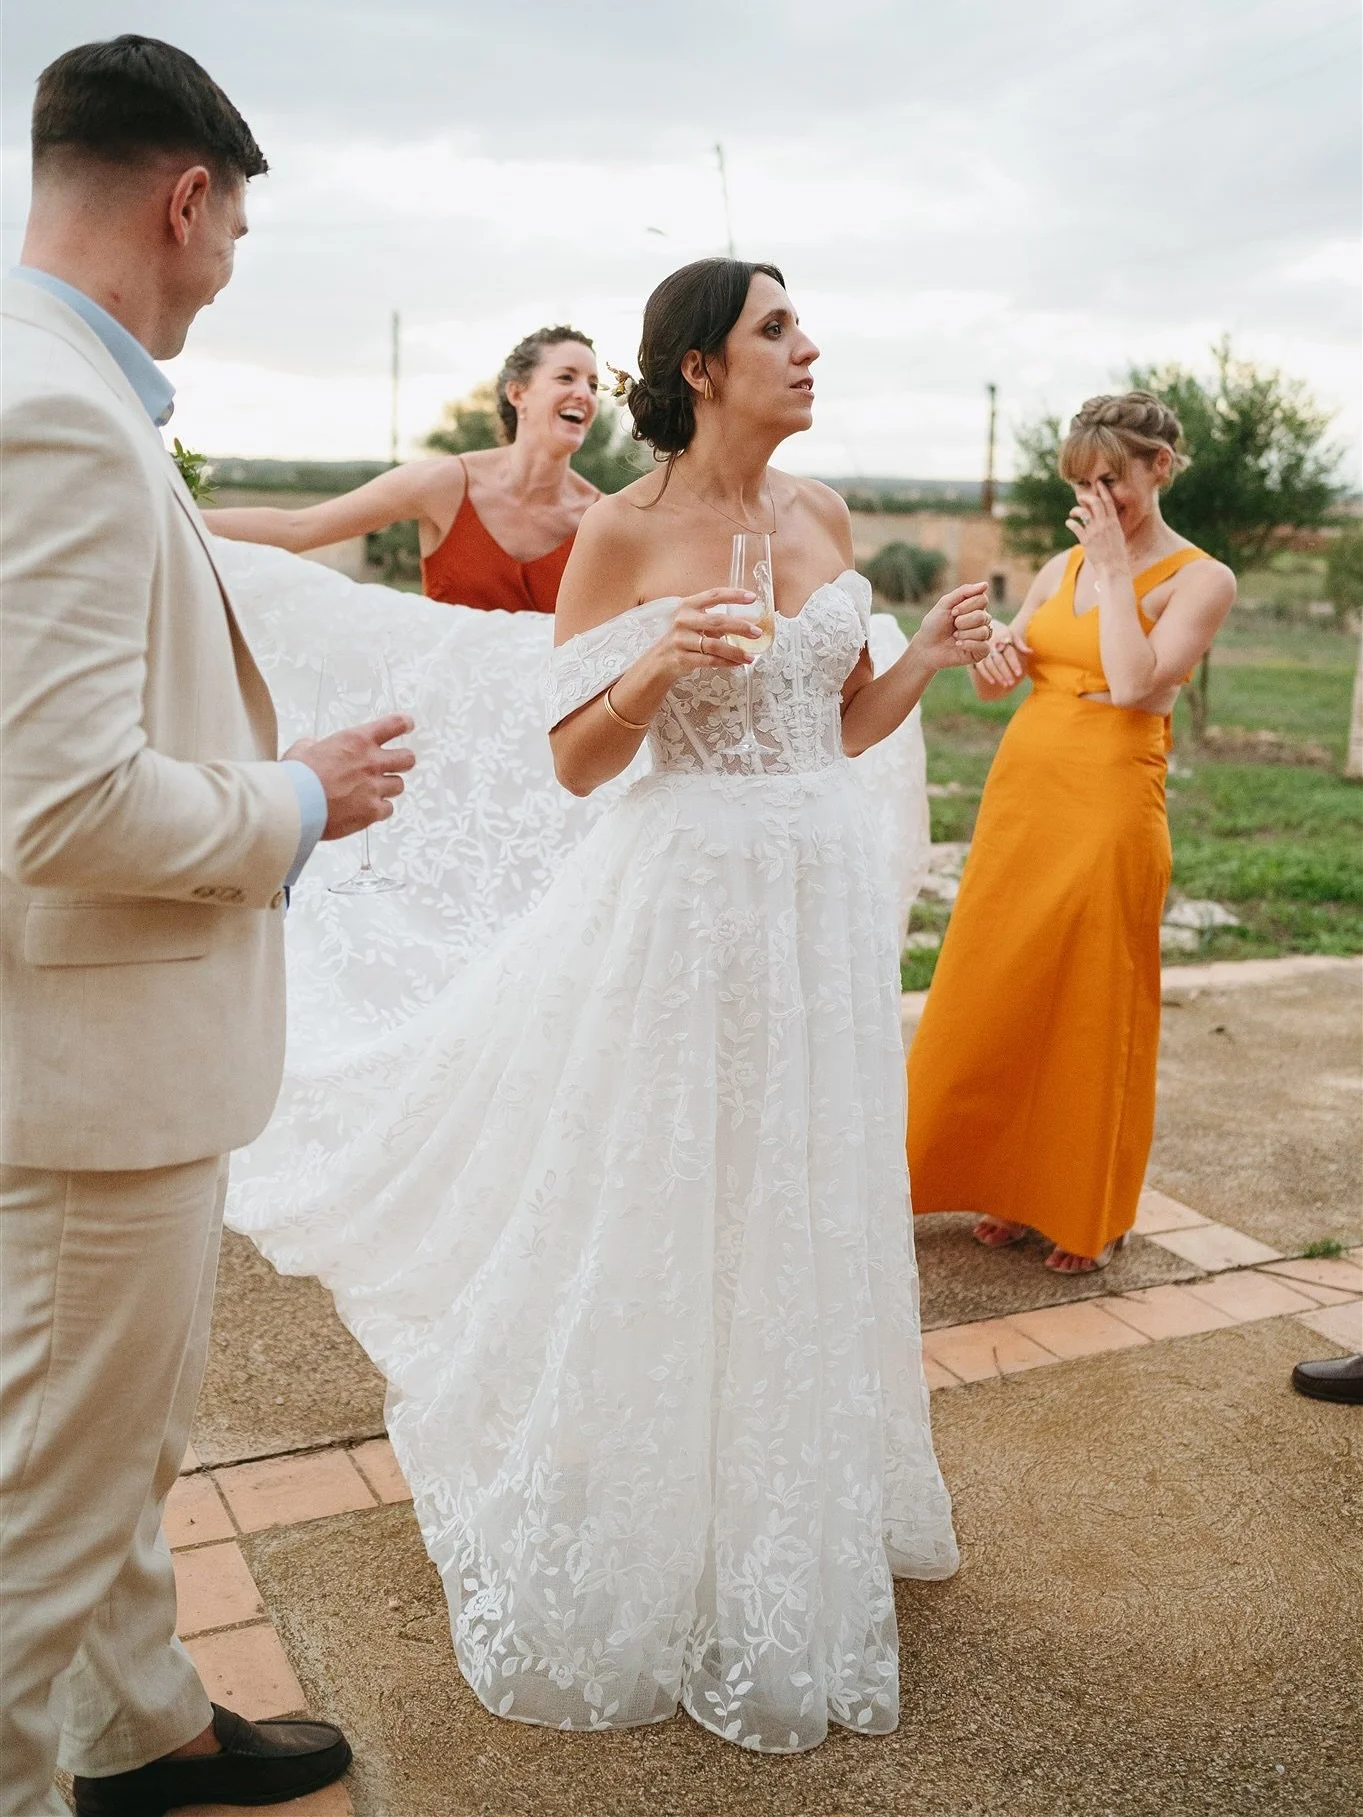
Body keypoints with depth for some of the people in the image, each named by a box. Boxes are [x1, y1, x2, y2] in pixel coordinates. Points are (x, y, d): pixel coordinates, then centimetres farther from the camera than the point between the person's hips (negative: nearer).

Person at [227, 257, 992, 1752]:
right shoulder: (625, 535, -9)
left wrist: (928, 657, -3)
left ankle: (781, 1515, 38)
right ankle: (643, 1550, 28)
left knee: (797, 1212, 16)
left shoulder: (823, 516, 8)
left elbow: (840, 726, 13)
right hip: (684, 898, -5)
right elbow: (575, 761, -8)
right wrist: (660, 665, -24)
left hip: (824, 892, 6)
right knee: (661, 1219, 5)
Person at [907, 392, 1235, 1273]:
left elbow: (1134, 684, -20)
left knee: (1093, 1008, 2)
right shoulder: (1064, 566, 12)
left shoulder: (1200, 579, -5)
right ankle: (1011, 1185, 27)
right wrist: (994, 658, -6)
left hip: (1108, 809, -6)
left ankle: (1091, 1213, 20)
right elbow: (995, 676, 17)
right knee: (1001, 996, 10)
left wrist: (1116, 567, -13)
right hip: (1020, 796, 6)